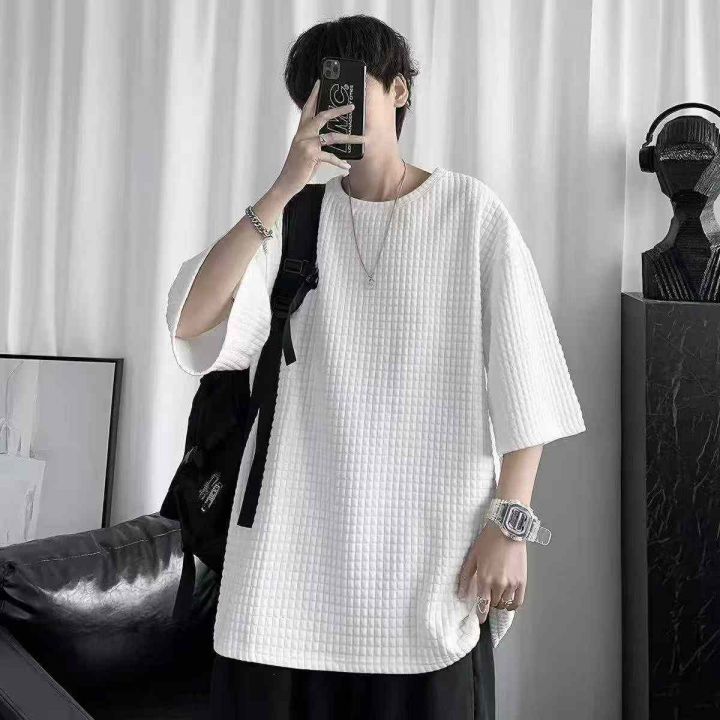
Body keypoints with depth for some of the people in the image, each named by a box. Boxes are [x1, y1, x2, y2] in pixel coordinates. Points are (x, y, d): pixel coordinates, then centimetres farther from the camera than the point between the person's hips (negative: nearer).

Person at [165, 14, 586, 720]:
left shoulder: (474, 213, 1)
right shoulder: (293, 217, 8)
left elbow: (522, 386, -2)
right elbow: (189, 321, -7)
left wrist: (509, 526, -6)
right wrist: (286, 185, -11)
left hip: (428, 545, -2)